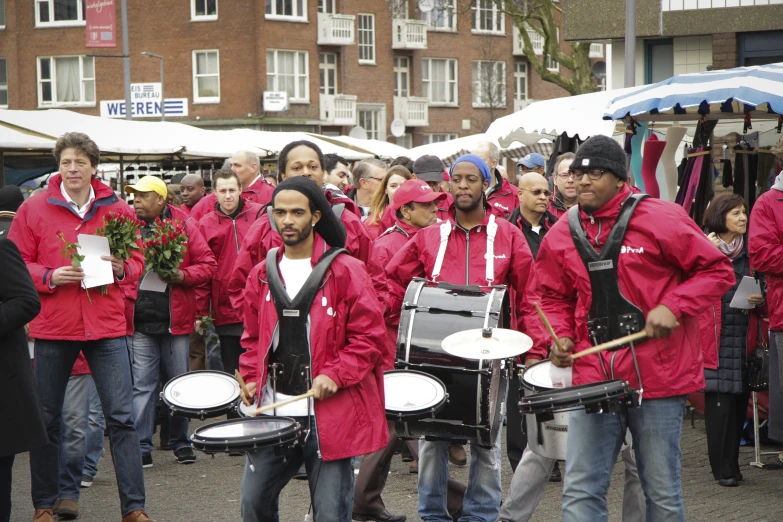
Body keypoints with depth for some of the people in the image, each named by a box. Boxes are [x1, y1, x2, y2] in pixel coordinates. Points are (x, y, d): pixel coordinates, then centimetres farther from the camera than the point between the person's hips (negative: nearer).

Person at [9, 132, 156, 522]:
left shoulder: (117, 209, 5)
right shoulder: (33, 209, 1)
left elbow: (137, 261, 12)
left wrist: (121, 269, -10)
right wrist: (50, 276, -15)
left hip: (106, 327, 1)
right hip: (52, 327, 0)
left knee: (121, 417, -3)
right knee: (47, 418, 7)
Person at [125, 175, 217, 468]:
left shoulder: (184, 225, 1)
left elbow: (208, 264, -1)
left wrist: (183, 276, -16)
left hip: (176, 320, 0)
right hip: (139, 321, 0)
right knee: (142, 385, -1)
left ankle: (180, 443, 23)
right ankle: (141, 447, 4)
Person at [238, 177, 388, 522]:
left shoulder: (345, 271, -5)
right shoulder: (263, 274, 10)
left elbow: (369, 336, -5)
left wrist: (335, 375, -17)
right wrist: (251, 379, 3)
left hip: (328, 413, -4)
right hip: (273, 411, 5)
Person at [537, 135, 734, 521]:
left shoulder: (660, 220, -7)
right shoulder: (561, 235, 6)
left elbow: (718, 271, -2)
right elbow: (553, 297, 20)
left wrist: (673, 306, -15)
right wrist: (562, 336, 1)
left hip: (658, 375, -3)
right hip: (594, 377, 4)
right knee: (581, 491, 0)